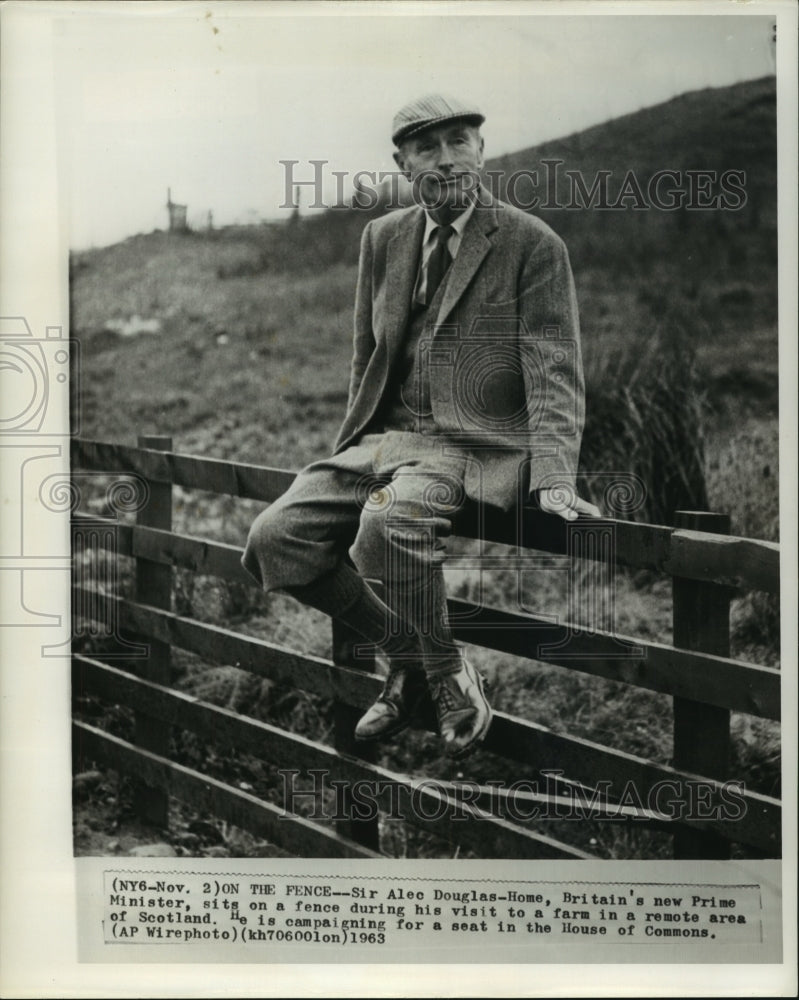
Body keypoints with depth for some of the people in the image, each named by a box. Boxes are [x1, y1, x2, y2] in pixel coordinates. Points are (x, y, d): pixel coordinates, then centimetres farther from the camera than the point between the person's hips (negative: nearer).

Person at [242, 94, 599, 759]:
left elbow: (554, 371, -7)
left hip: (480, 444, -6)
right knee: (275, 540, -12)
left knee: (389, 520, -36)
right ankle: (409, 657, 7)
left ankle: (448, 675, -9)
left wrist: (553, 478, -20)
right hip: (388, 437, 6)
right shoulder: (383, 238, 13)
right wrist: (357, 448, 14)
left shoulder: (534, 246, -3)